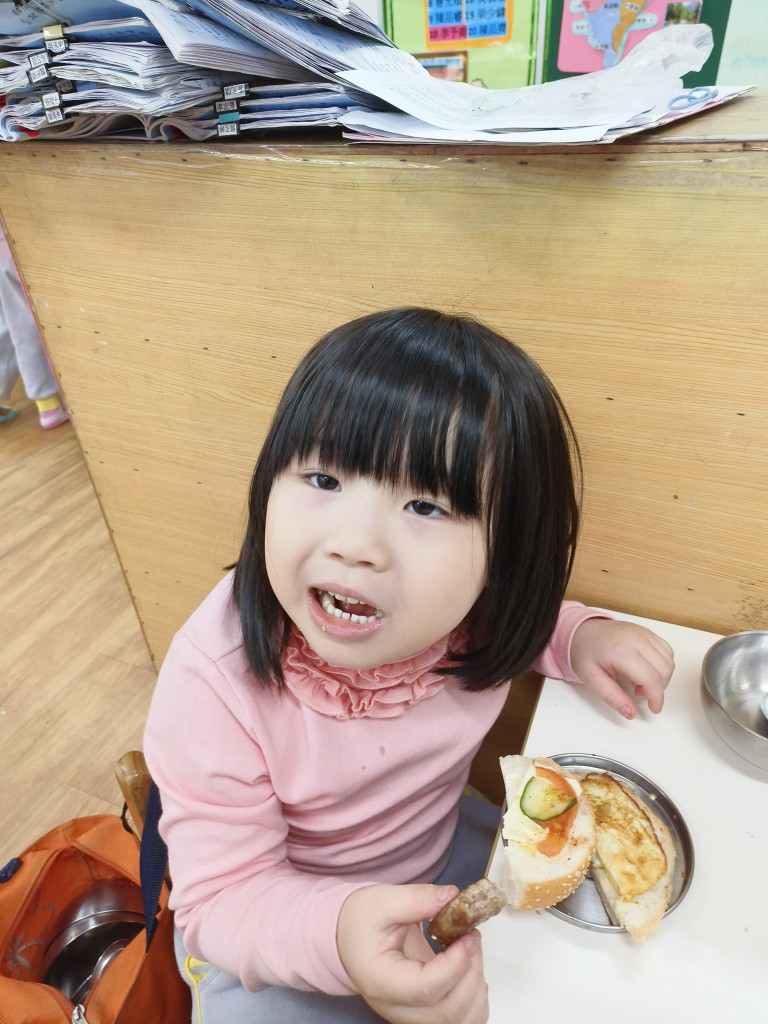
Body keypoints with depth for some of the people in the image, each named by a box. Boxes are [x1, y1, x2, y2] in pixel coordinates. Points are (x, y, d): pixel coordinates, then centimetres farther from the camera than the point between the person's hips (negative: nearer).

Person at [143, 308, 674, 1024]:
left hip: (440, 855, 4)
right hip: (275, 930, -2)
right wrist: (337, 935, -46)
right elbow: (223, 897, -26)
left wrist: (577, 637, -20)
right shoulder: (214, 688, -36)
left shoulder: (471, 607, -25)